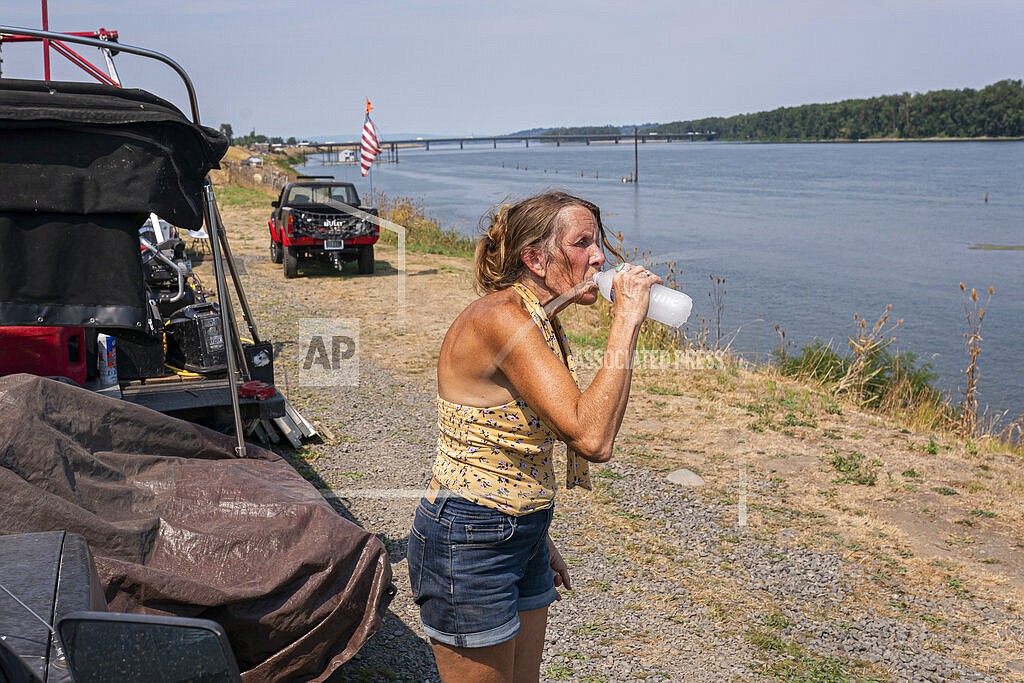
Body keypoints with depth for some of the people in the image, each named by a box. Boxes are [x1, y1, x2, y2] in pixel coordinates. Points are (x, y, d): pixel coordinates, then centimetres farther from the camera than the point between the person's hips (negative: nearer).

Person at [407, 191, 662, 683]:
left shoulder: (541, 325, 7)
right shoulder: (501, 317, -24)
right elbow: (592, 438, -31)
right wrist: (626, 323, -26)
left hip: (520, 535, 9)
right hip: (467, 544, -9)